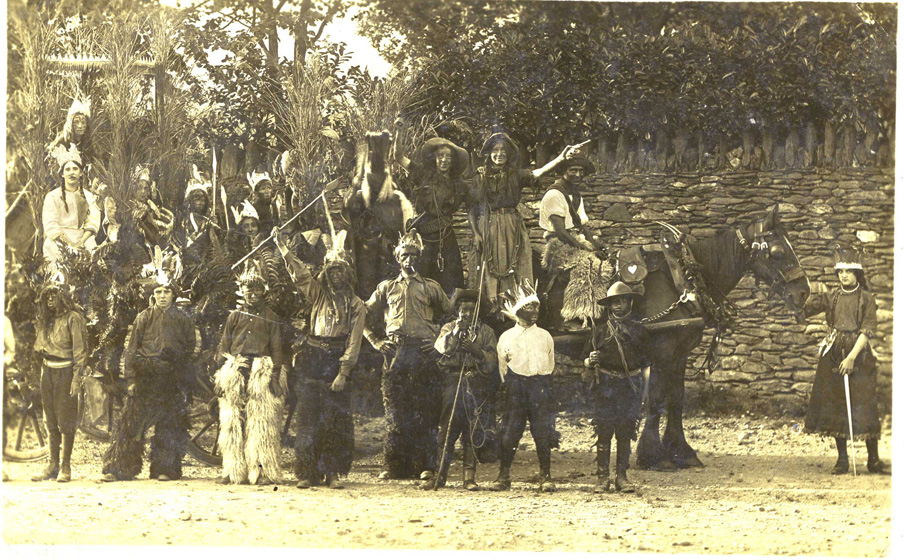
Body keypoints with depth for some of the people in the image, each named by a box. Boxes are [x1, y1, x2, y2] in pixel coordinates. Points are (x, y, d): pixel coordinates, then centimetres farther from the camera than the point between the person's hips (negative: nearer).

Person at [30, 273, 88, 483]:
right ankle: (53, 465, 14)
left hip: (65, 371, -7)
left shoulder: (73, 318, -9)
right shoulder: (45, 318, 13)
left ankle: (65, 467, 0)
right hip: (47, 370, 7)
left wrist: (77, 378, -17)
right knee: (51, 420, 9)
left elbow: (80, 350, -12)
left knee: (66, 420, -4)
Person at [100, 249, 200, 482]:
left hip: (172, 381, 1)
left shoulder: (182, 320, 6)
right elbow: (130, 349, 4)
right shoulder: (144, 319, 5)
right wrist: (130, 378, -3)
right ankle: (118, 468, -3)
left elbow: (192, 349, 10)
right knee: (132, 422, -4)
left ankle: (165, 469, 9)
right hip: (145, 379, -1)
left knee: (170, 424, 1)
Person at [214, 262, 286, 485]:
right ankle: (234, 471, 5)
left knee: (262, 424, -7)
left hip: (262, 374, -2)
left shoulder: (270, 317, 9)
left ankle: (263, 471, -7)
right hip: (235, 373, 2)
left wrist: (276, 376, -4)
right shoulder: (234, 316, 13)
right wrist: (219, 375, 4)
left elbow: (277, 349, 6)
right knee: (233, 424, 0)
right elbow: (224, 347, 12)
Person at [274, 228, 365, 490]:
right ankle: (308, 473, -1)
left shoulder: (355, 305, 5)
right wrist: (284, 249, -13)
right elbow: (300, 274, 0)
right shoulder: (318, 294, 12)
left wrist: (343, 373, -11)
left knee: (337, 419, -4)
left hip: (337, 362, -1)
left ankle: (333, 473, 2)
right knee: (309, 417, -3)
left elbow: (354, 342, -2)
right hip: (312, 360, 1)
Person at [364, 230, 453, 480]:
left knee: (426, 411, -4)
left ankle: (426, 465, -1)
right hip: (395, 354, 1)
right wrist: (377, 342, 8)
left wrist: (439, 340, 4)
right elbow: (367, 317, 21)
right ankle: (394, 466, 2)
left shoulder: (431, 287, 13)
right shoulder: (386, 288, 17)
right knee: (396, 410, -1)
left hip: (423, 353, -1)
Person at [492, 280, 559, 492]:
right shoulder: (507, 337, 8)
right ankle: (504, 476, 5)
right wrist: (509, 386, 6)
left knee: (544, 433, -4)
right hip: (515, 387, -1)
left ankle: (546, 477, 3)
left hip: (541, 386, 1)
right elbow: (502, 367, 12)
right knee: (510, 432, -5)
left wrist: (544, 385, 12)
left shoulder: (545, 336, 13)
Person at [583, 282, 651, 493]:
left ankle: (622, 476, 7)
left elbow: (646, 362, 12)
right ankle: (602, 478, -1)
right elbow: (588, 360, 12)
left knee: (626, 433, 1)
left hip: (630, 386, 1)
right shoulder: (602, 330, 7)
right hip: (605, 386, -1)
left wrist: (645, 388, 6)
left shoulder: (639, 330, 9)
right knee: (604, 432, -4)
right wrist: (590, 361, -12)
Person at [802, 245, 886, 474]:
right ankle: (842, 459, 11)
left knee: (865, 404, -6)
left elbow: (867, 331, -8)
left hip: (859, 355, -3)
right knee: (835, 406, 3)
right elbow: (805, 311, 6)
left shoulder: (866, 299, -1)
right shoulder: (831, 297, 10)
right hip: (833, 356, 4)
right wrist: (816, 294, -10)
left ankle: (873, 458, 2)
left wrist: (852, 357, -17)